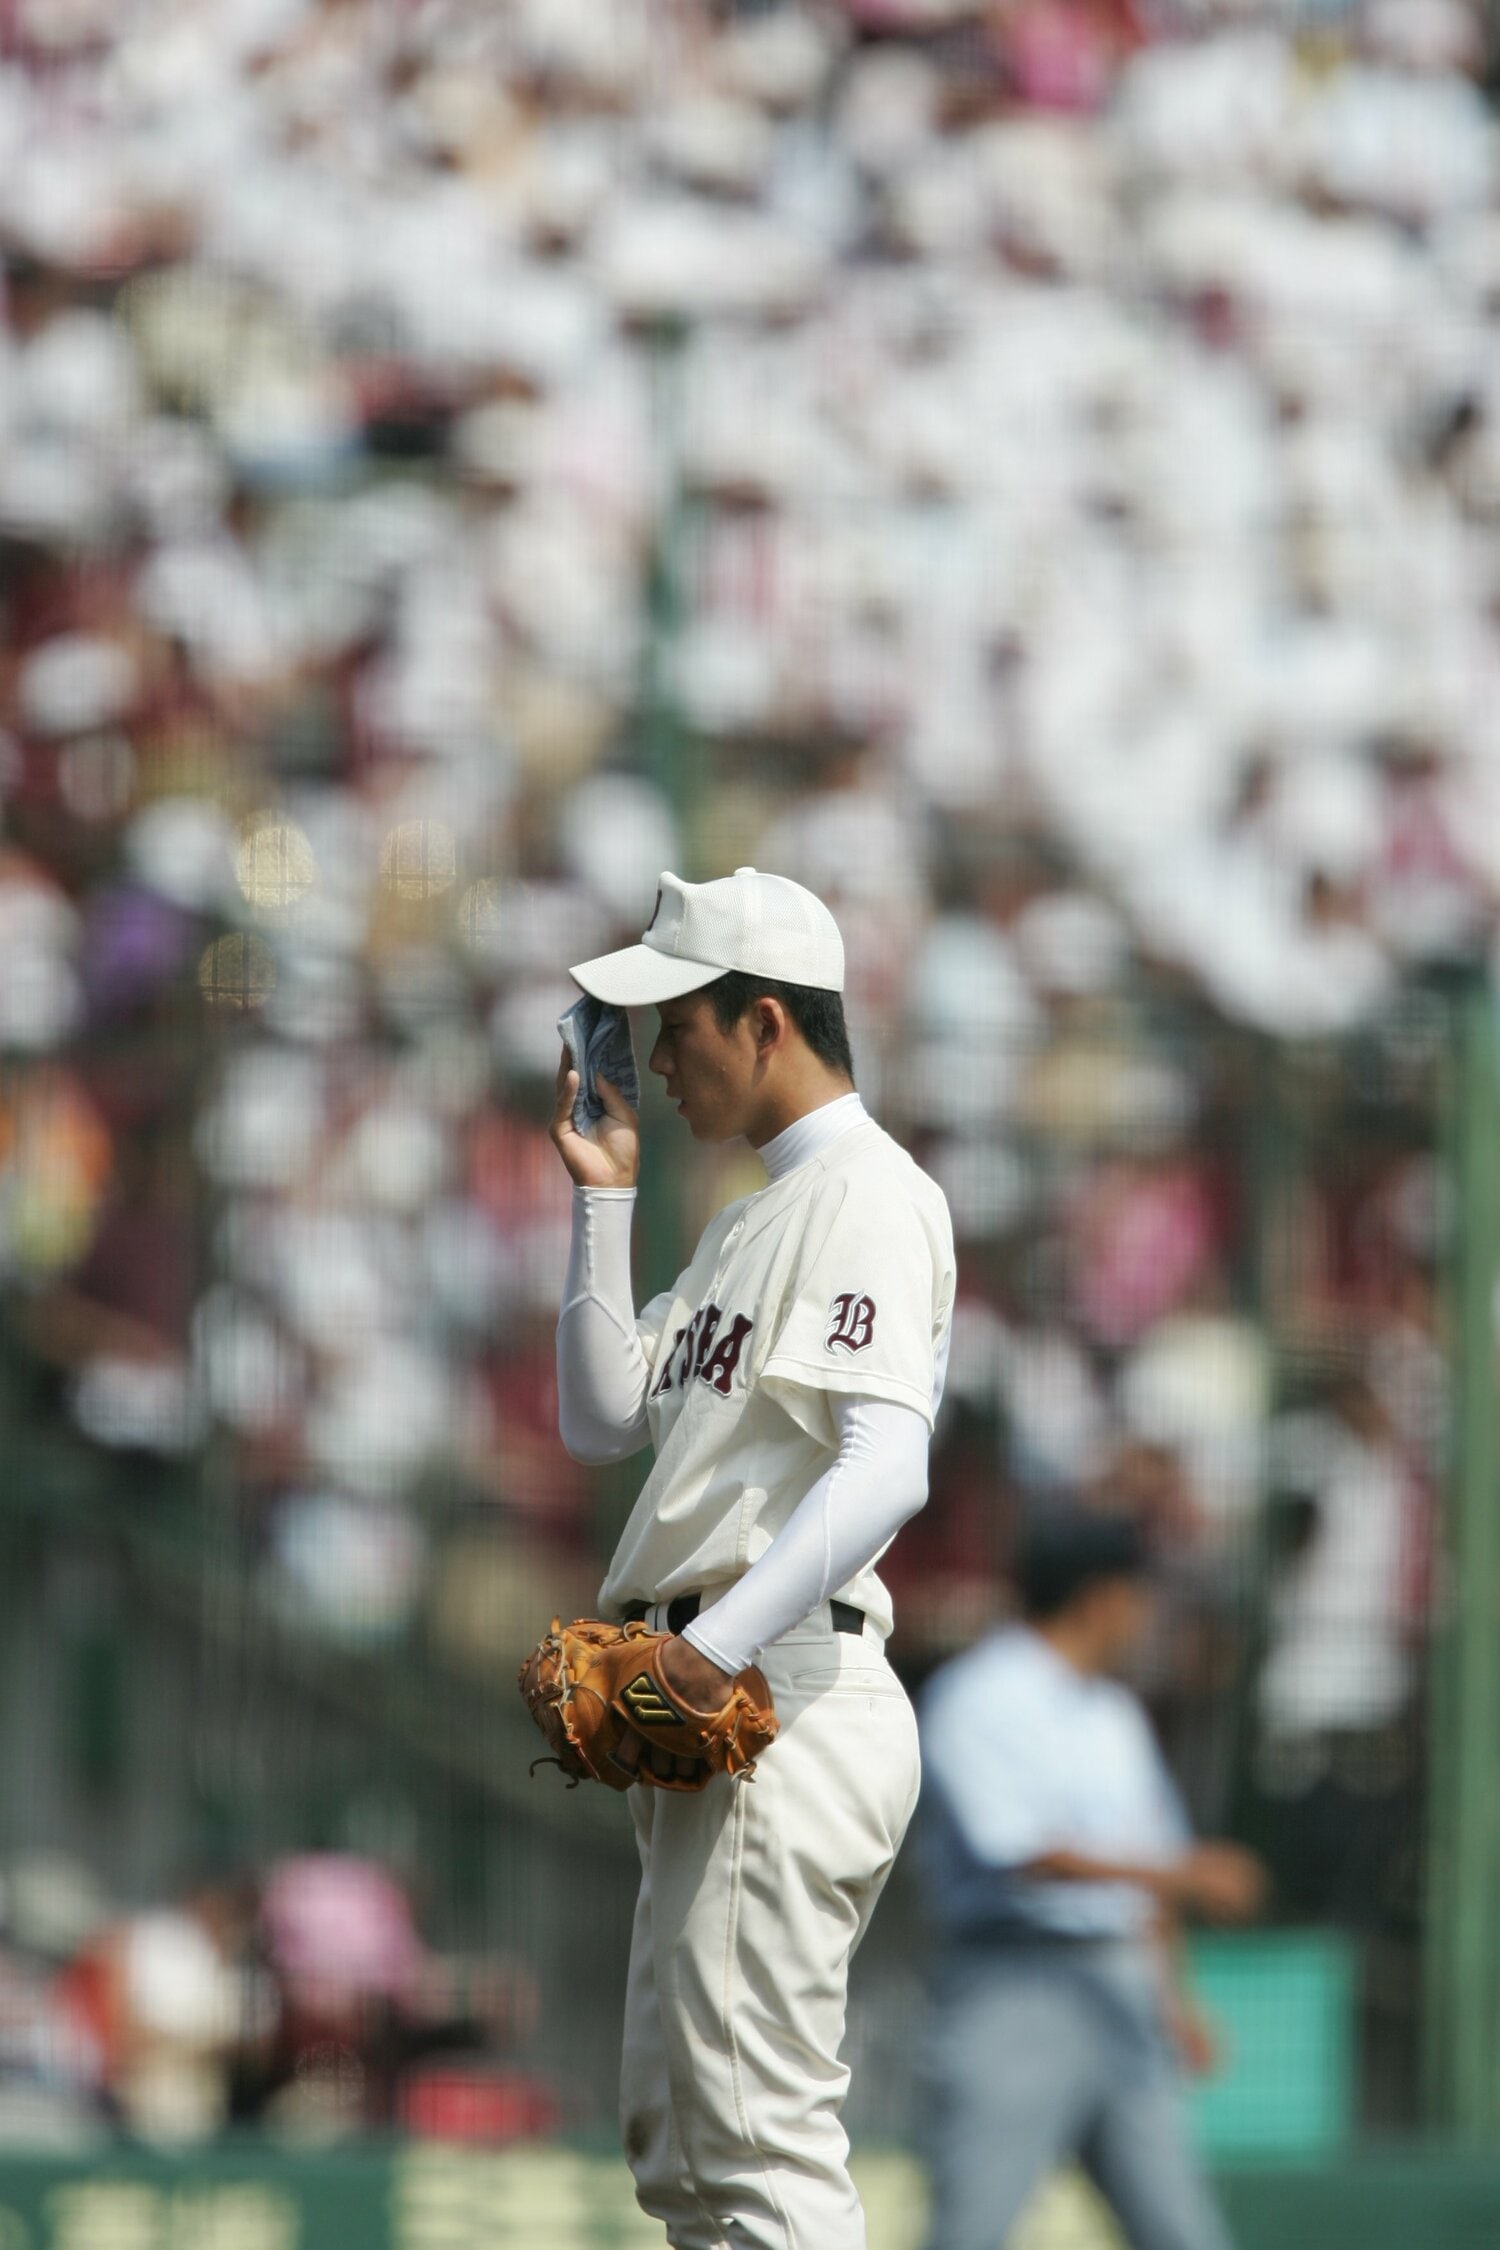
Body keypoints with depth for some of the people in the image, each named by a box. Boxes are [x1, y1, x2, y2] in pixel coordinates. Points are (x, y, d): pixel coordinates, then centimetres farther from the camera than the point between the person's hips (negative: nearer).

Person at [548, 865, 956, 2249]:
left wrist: (720, 1647, -31)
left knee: (759, 2139, -14)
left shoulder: (866, 1194, -10)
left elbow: (887, 1470, -23)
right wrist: (601, 1204, 17)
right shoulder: (757, 1216, 23)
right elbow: (604, 1421, 24)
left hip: (789, 1702, -11)